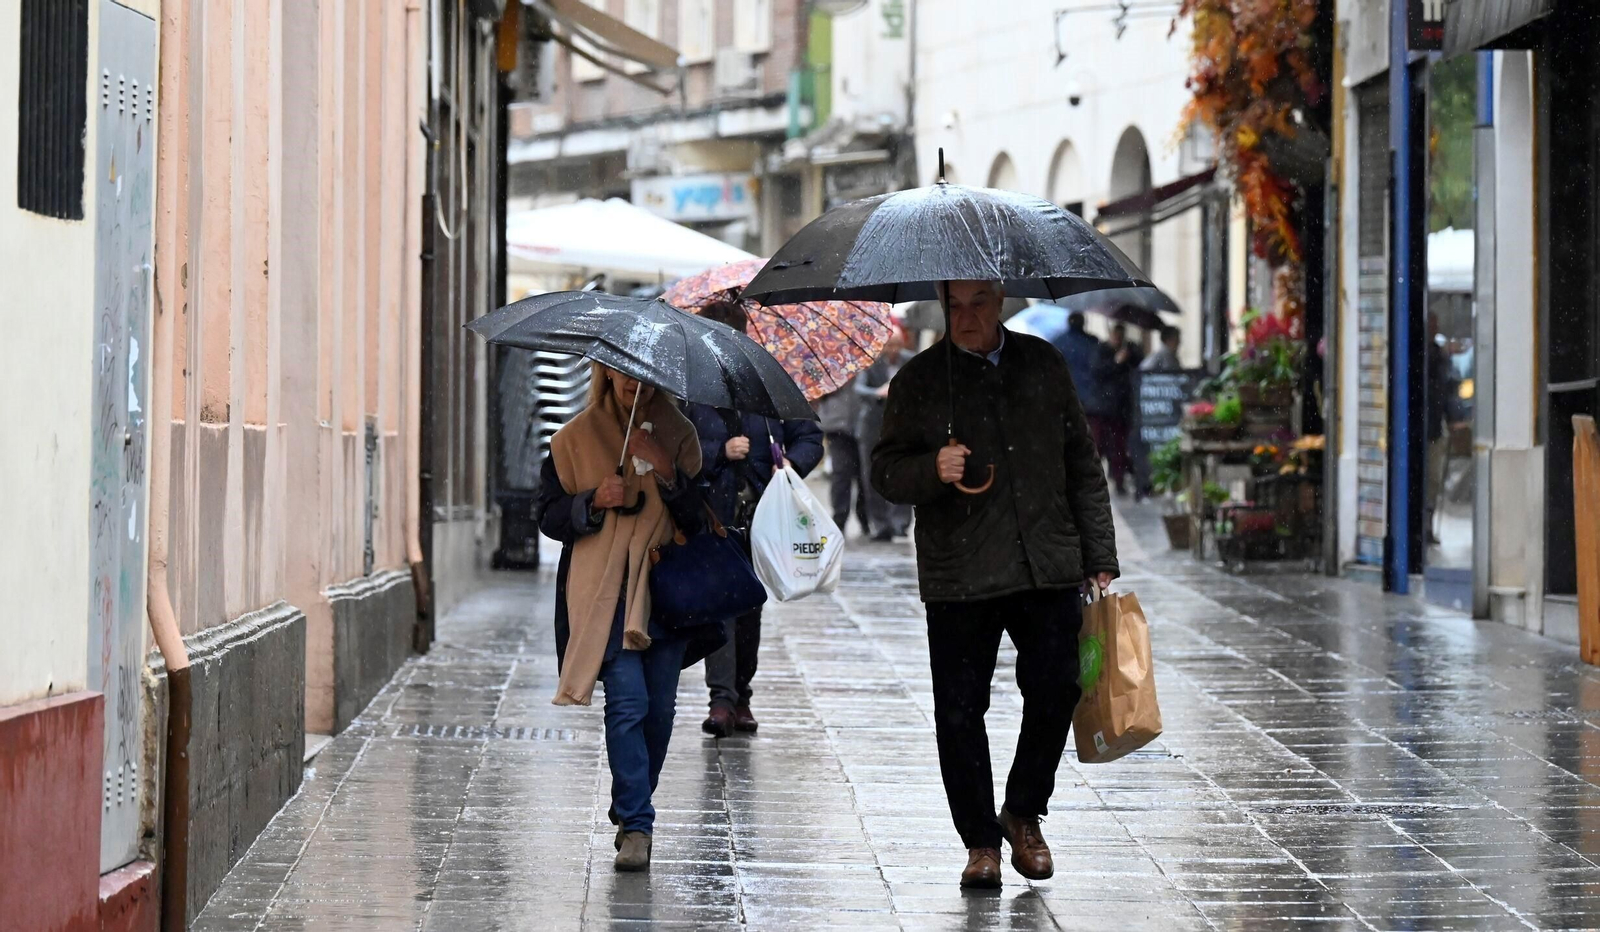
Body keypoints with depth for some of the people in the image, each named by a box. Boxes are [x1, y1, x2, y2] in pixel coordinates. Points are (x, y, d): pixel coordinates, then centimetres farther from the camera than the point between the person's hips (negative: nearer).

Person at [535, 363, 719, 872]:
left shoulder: (680, 436, 9)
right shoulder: (577, 438, 5)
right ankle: (636, 827, -14)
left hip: (665, 589, 3)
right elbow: (549, 515, 5)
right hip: (605, 595, -3)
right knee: (628, 703, -14)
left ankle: (630, 809, 24)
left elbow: (699, 519, 3)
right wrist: (594, 502, -13)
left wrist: (665, 472, -12)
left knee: (660, 709, 4)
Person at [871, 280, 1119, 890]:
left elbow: (1081, 465, 15)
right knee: (961, 712, -1)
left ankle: (1023, 815, 21)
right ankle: (980, 842, 13)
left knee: (1055, 692, -2)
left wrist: (1099, 555, 11)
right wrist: (931, 470, -18)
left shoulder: (1043, 365, 11)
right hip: (958, 578, -2)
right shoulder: (919, 380, 4)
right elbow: (885, 472, 4)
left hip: (1048, 566, 2)